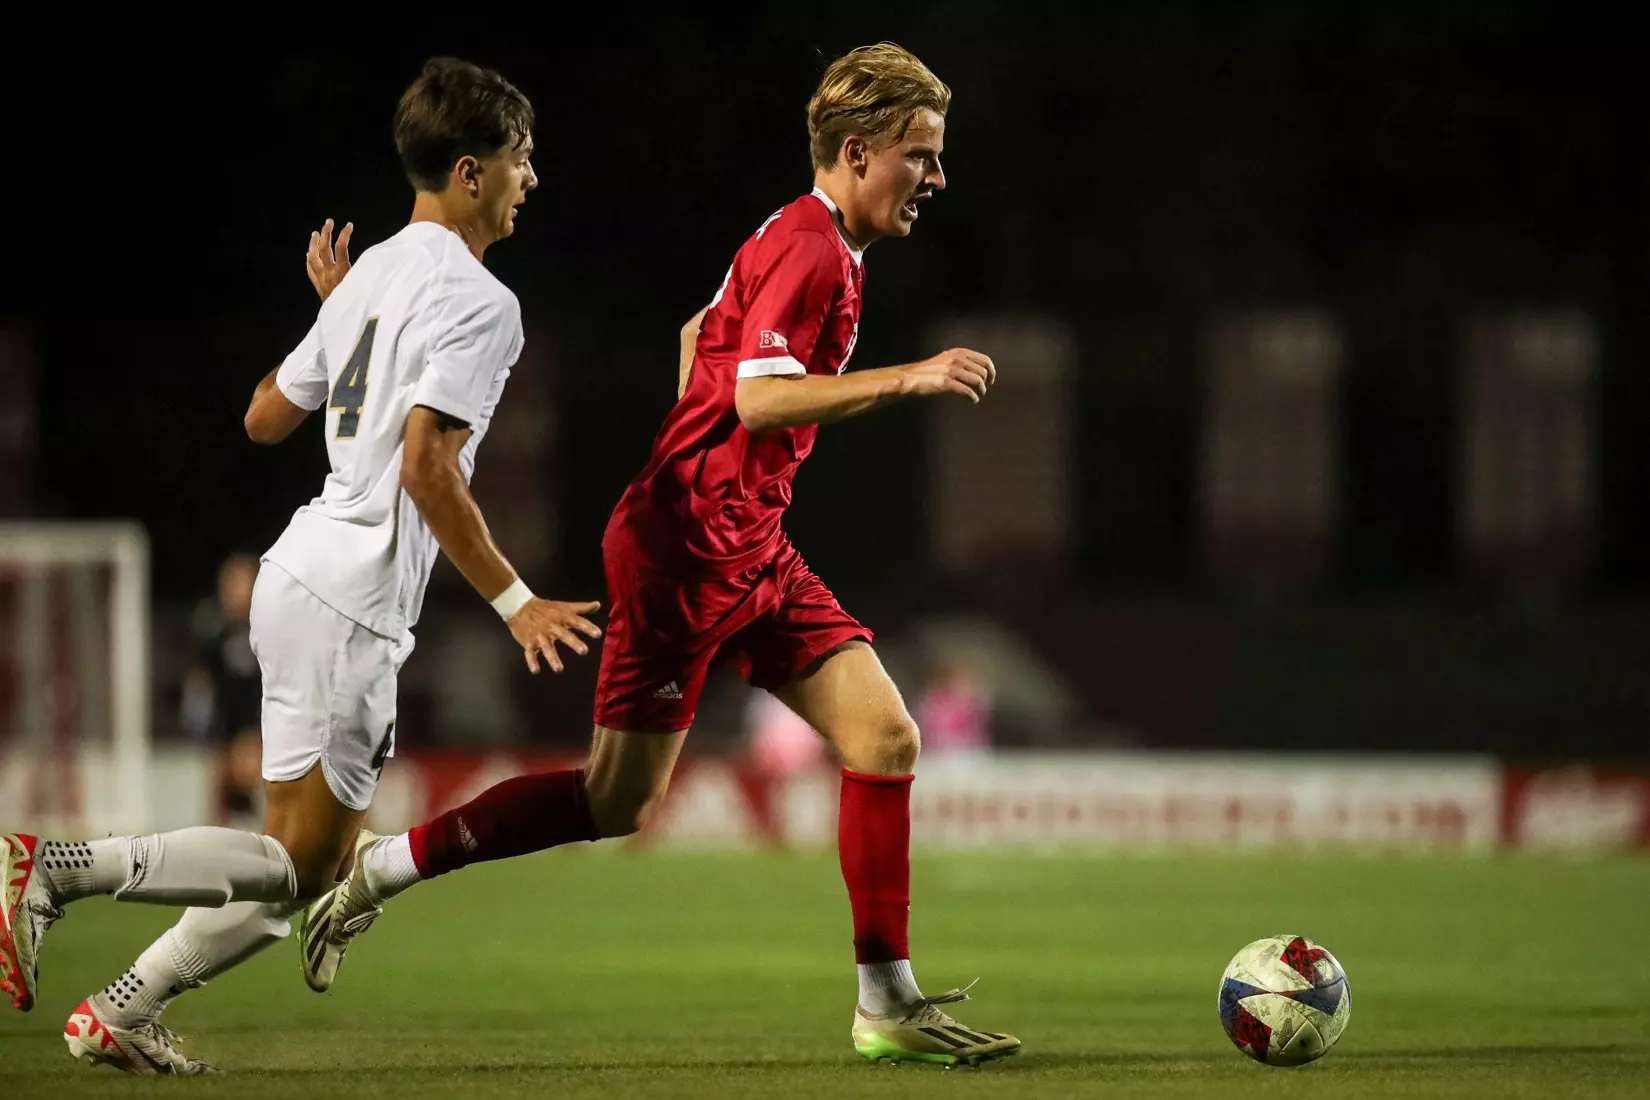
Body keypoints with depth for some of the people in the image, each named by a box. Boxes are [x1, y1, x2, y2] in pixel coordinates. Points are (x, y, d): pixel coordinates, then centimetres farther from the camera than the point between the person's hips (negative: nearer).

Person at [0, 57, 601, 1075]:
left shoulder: (374, 274, 14)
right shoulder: (480, 301, -13)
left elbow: (267, 416, 20)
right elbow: (428, 466, -21)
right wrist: (515, 600, -16)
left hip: (306, 569, 9)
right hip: (353, 598, -9)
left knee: (315, 865, 13)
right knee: (294, 863, -6)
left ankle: (120, 1016, 10)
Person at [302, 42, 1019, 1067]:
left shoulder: (808, 243, 15)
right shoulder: (810, 250, -16)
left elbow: (697, 336, 28)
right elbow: (759, 398, -28)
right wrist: (906, 378, -31)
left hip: (749, 545, 10)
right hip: (690, 547, -10)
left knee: (886, 737, -2)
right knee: (621, 802, -3)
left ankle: (889, 1003, 0)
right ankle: (382, 867, 11)